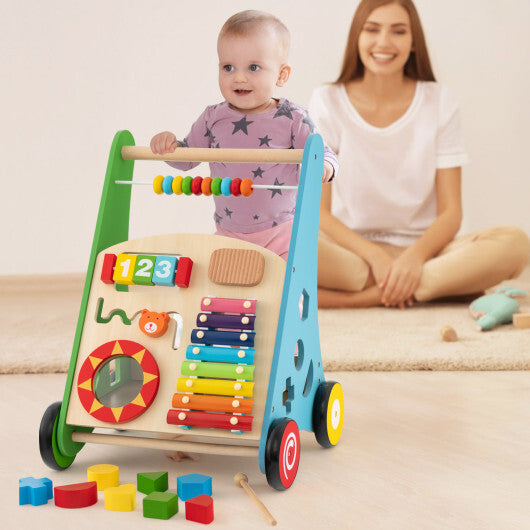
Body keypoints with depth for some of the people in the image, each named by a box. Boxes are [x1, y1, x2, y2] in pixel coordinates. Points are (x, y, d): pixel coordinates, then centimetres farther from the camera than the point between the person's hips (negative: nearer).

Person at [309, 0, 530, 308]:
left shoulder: (440, 103, 3)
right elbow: (318, 211, -4)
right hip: (355, 251, -2)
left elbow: (451, 211, -1)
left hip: (421, 251, 2)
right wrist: (375, 257, -20)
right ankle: (444, 284, -24)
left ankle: (354, 298, -25)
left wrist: (415, 256, -22)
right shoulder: (328, 103, 0)